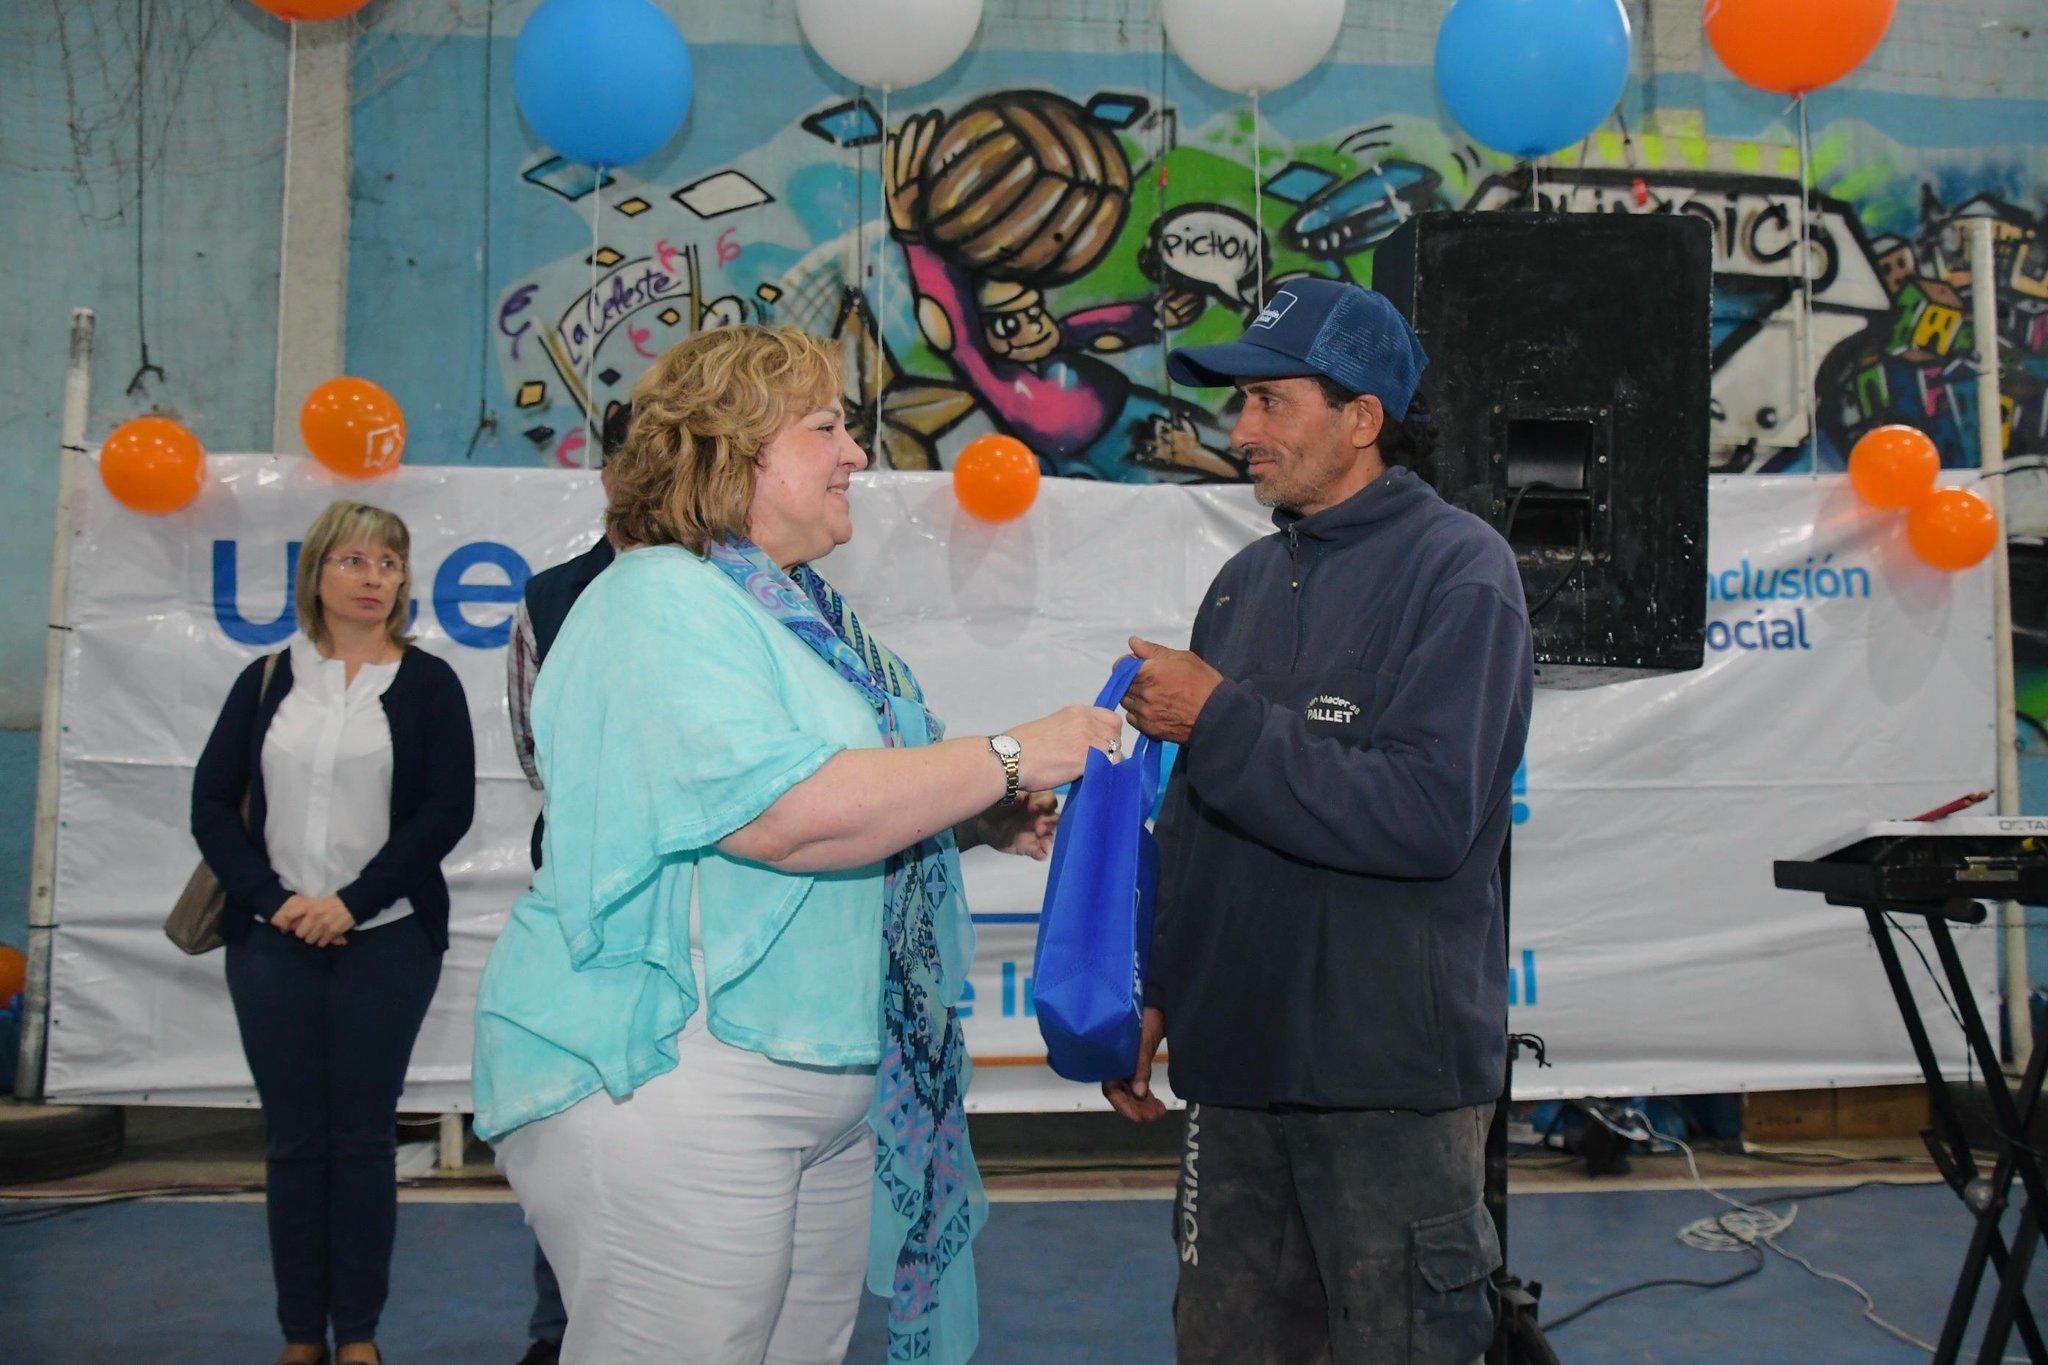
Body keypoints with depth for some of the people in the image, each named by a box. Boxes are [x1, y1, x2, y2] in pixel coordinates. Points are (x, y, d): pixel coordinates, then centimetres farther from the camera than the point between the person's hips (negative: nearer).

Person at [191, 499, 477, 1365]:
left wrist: (351, 902, -11)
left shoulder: (427, 684, 3)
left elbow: (447, 812, -5)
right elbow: (212, 805, 6)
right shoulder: (266, 681, 10)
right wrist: (275, 899, -8)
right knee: (293, 1138, 6)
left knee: (363, 1137, 3)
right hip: (273, 938, 2)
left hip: (386, 940, -2)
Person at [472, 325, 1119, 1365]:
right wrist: (1009, 759, -19)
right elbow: (789, 813, -26)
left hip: (823, 1078, 10)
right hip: (665, 1074, -9)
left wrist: (986, 821, 8)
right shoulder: (662, 600, -14)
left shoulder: (800, 611, 15)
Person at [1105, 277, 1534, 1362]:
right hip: (1235, 1063, 7)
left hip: (1394, 1074, -6)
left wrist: (1222, 723, -20)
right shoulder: (1248, 579, 11)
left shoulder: (1456, 567, -10)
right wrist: (1152, 990, 12)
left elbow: (1428, 815, -22)